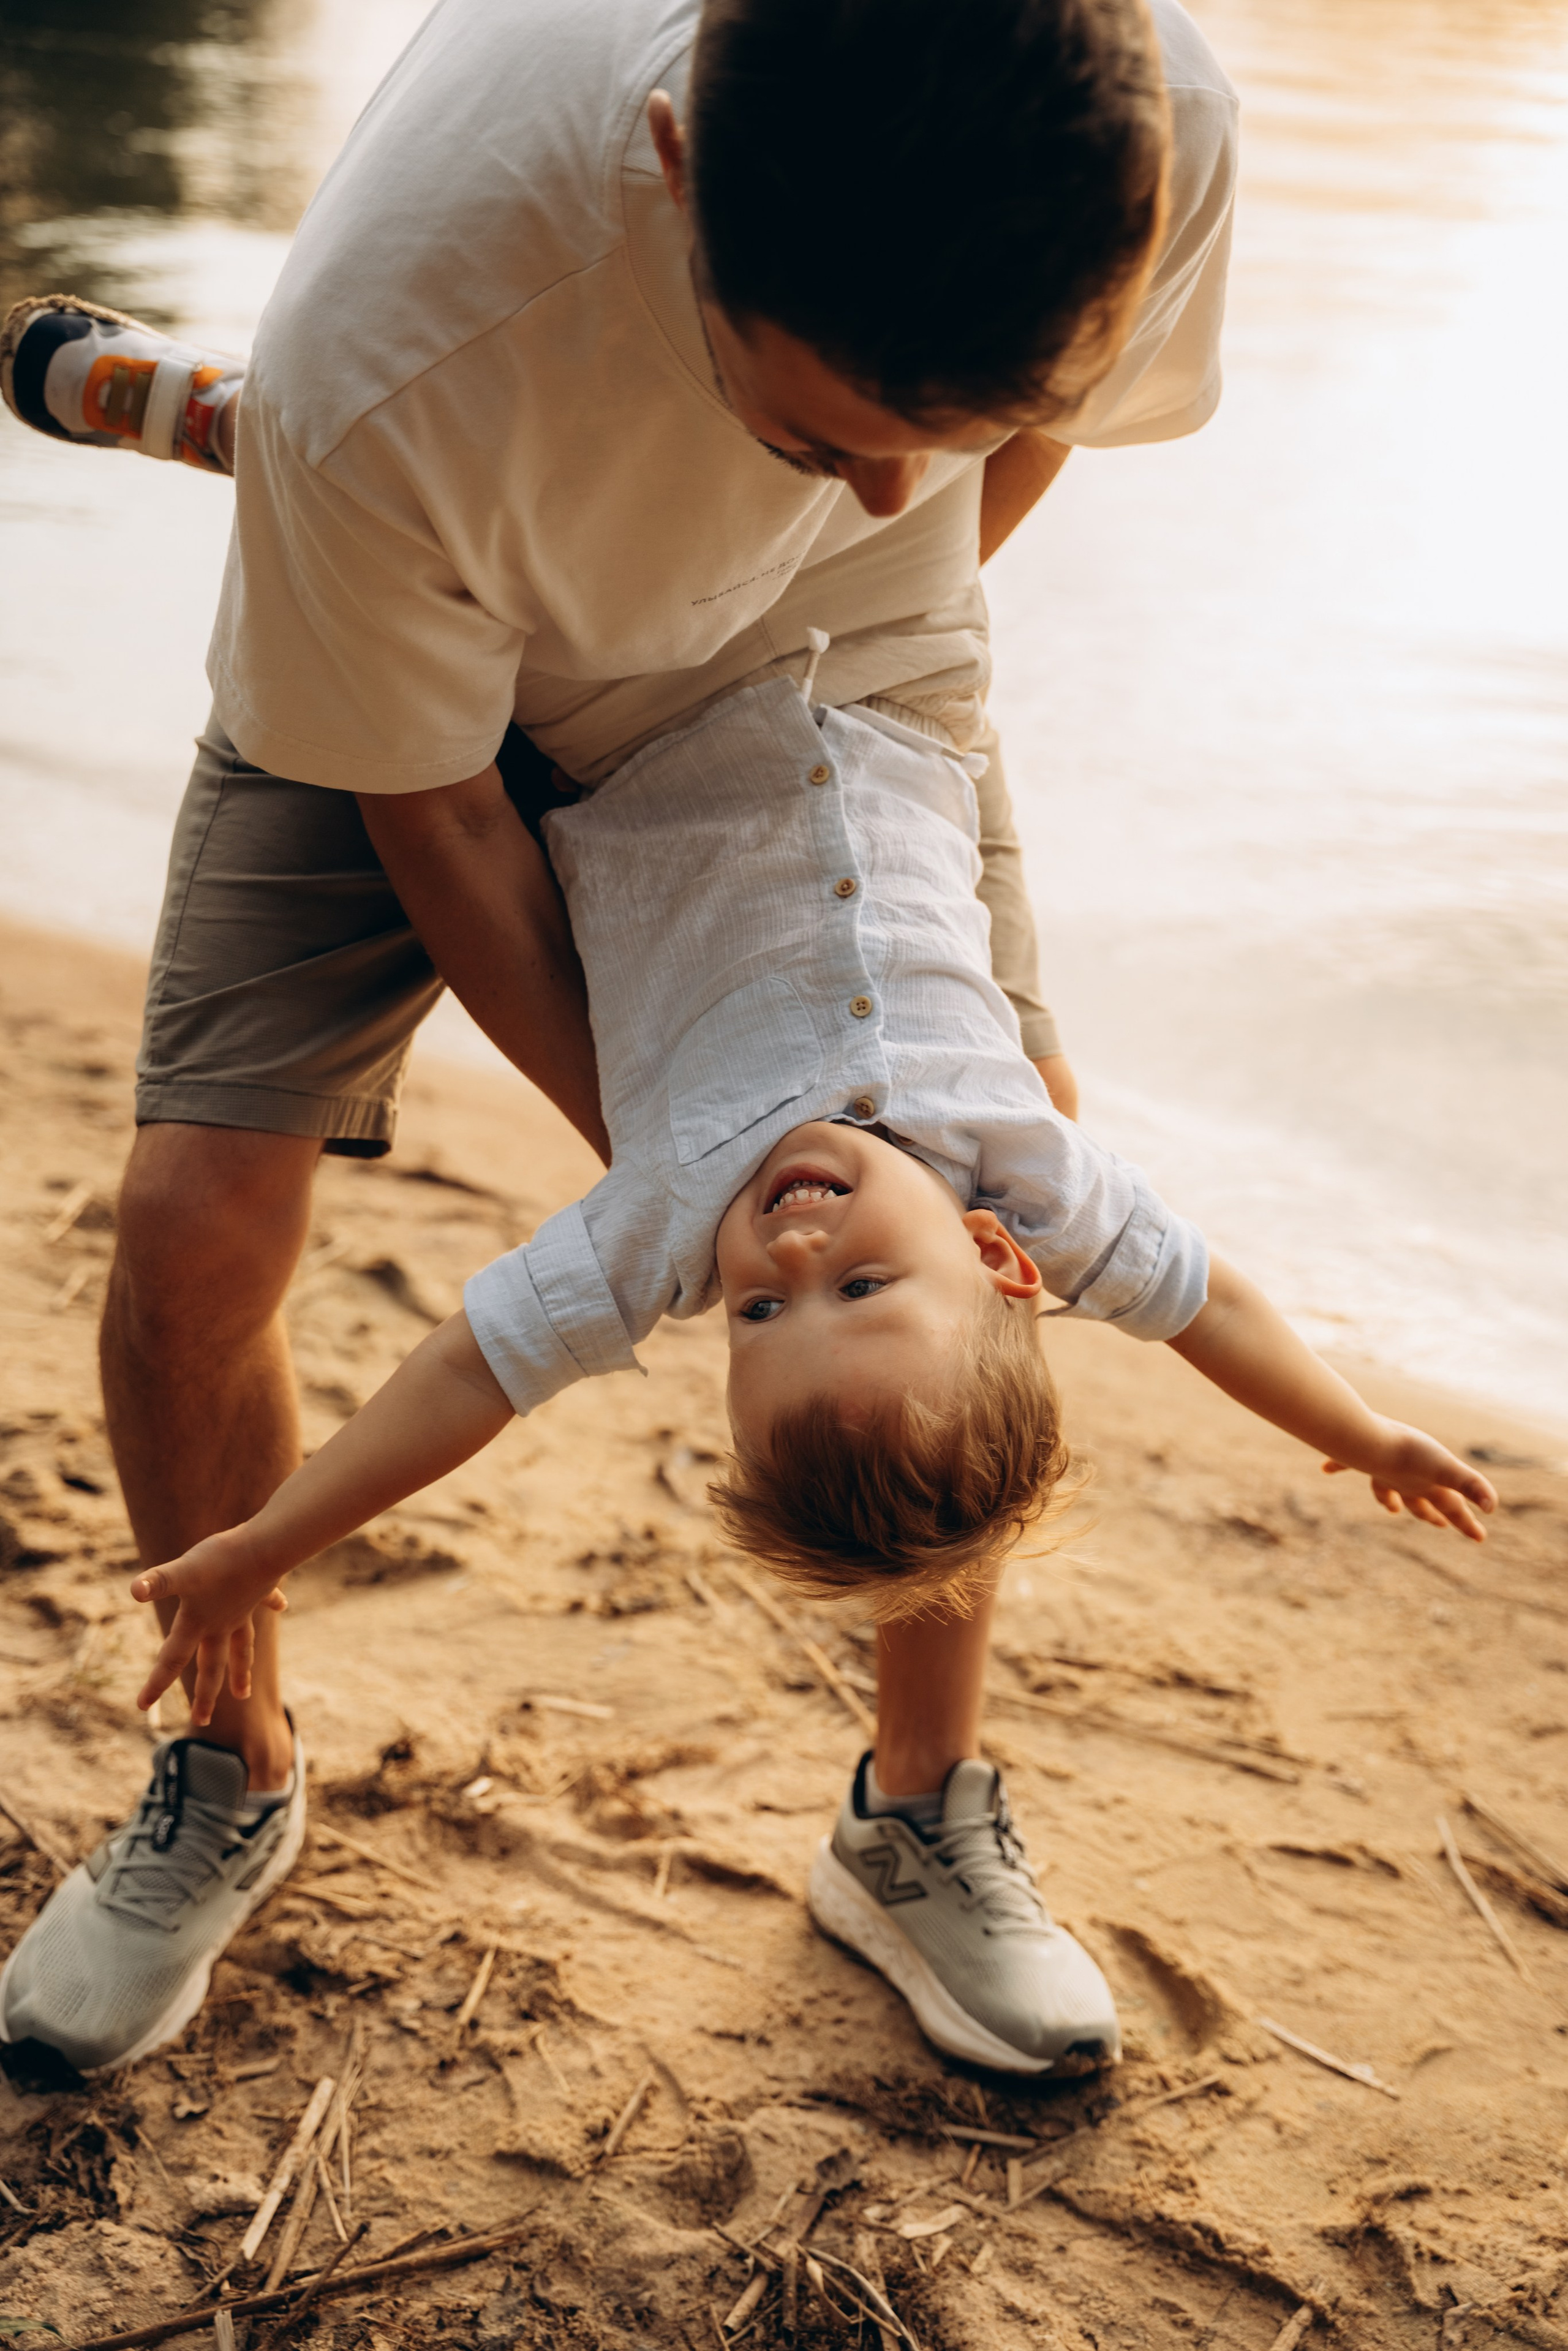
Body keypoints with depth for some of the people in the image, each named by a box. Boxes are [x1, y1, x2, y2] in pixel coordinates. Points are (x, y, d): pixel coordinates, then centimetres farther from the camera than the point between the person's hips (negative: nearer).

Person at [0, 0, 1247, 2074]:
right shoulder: (382, 355, -44)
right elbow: (427, 811, -22)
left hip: (826, 666, 3)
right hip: (409, 676, -2)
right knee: (193, 1226, -11)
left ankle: (927, 1818, 18)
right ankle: (236, 1779, 19)